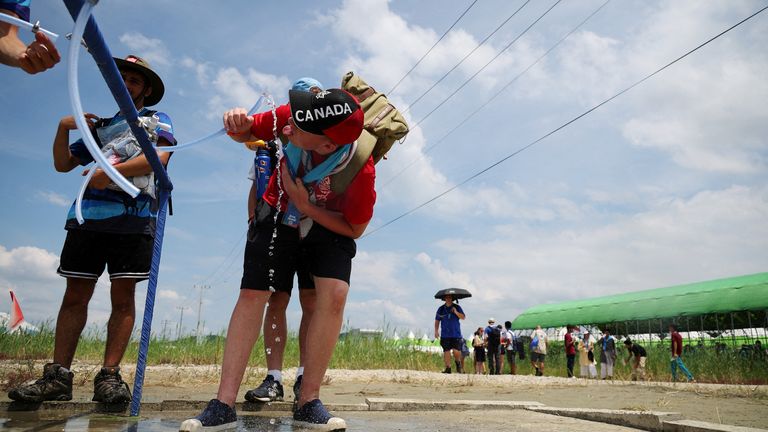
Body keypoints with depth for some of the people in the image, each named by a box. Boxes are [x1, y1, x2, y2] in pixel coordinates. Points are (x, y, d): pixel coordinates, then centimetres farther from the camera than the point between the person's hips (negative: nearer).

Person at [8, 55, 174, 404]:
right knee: (75, 294, 1)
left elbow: (160, 157, -4)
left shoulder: (157, 120, 16)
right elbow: (63, 164, 25)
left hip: (133, 218, -4)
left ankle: (109, 375, -3)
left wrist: (111, 171, -13)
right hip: (87, 216, 4)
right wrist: (63, 128, 9)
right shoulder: (100, 126, 28)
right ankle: (57, 377, 3)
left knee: (122, 297, -5)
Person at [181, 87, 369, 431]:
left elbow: (354, 229, -18)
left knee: (335, 293, -24)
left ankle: (308, 402, -11)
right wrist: (238, 123, -32)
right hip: (277, 215, 2)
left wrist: (306, 206, -27)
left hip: (329, 226, -2)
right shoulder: (290, 117, -28)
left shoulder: (361, 171, -34)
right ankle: (224, 405, -2)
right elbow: (247, 132, -7)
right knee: (252, 295, -7)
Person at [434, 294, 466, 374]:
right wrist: (436, 331, 3)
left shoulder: (457, 307, 3)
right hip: (445, 334, 1)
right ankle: (447, 367, 8)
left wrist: (456, 312, -18)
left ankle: (458, 364, 19)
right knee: (446, 351, -1)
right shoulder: (441, 309, 5)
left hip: (456, 334, -1)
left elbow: (463, 317, -2)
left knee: (456, 351, -9)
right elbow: (437, 321, 11)